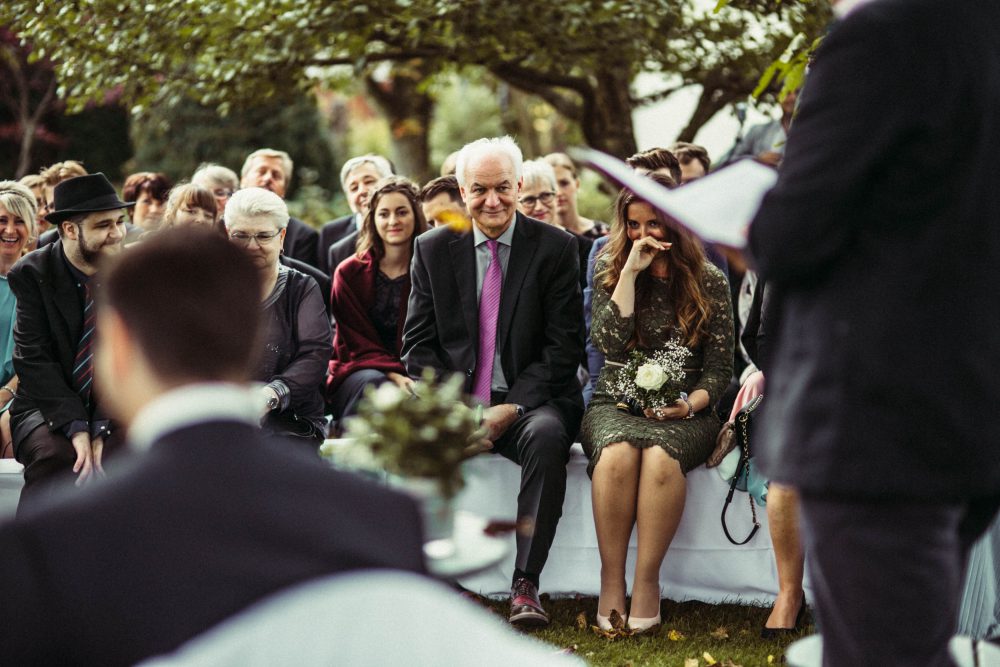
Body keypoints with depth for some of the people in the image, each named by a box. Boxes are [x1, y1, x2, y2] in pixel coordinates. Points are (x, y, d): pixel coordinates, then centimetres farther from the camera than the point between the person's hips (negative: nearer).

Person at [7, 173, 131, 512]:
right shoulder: (32, 274, -5)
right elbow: (33, 358, -10)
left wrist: (102, 427, -15)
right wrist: (75, 427, -21)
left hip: (115, 411, 1)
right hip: (47, 406, -1)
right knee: (56, 457, -32)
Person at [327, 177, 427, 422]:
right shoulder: (349, 273, 6)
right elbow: (358, 343, 0)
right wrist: (394, 375, -19)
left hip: (415, 375, 0)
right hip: (358, 372, 0)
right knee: (373, 384, -36)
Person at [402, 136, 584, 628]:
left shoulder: (556, 248, 1)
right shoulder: (432, 249, 7)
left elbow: (563, 348, -3)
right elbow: (418, 345, 5)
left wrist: (511, 409, -15)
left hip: (528, 400, -2)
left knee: (547, 436, -35)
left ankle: (525, 585, -30)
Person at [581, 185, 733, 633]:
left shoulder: (709, 282, 5)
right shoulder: (609, 270, 8)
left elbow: (720, 368, 5)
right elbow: (609, 343, -9)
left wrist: (690, 404, -14)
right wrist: (631, 271, -11)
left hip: (684, 412, -1)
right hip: (615, 404, 1)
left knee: (660, 455, -36)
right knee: (617, 452, -35)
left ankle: (647, 580, -28)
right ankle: (611, 579, -27)